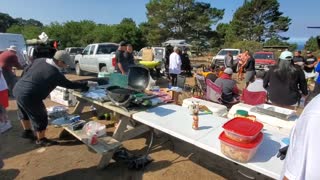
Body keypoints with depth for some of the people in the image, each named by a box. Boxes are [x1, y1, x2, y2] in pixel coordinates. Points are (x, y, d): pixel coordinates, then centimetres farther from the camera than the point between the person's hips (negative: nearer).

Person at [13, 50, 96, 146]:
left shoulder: (39, 60, 1)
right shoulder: (55, 74, -19)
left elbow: (26, 70, 12)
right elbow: (70, 84, -10)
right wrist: (86, 84, -2)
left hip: (17, 89, 9)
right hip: (28, 96, -9)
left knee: (25, 112, 30)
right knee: (40, 117, 9)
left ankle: (27, 131, 52)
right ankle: (41, 140, 28)